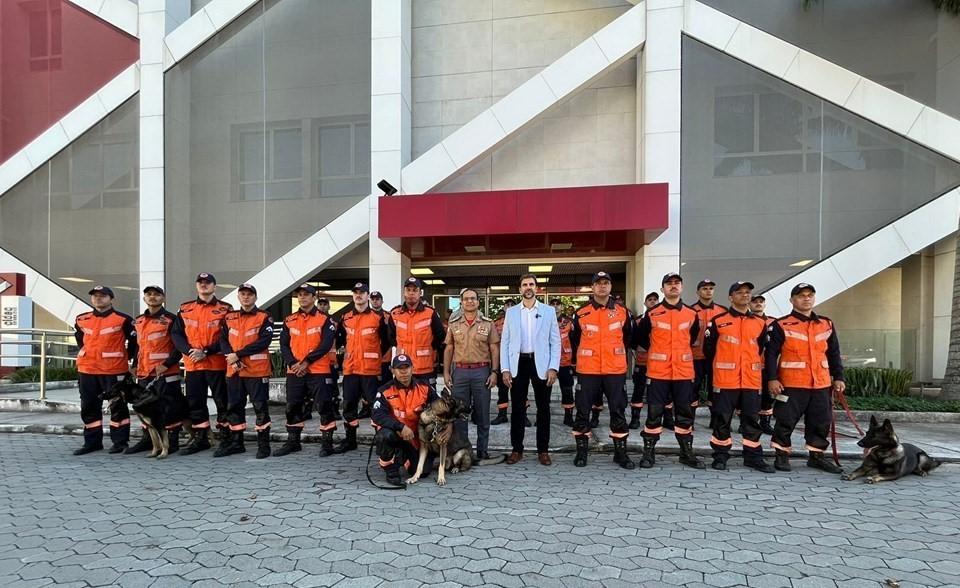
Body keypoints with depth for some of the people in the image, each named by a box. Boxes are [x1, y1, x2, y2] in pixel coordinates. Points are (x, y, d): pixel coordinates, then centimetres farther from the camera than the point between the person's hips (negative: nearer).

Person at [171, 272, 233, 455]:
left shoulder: (225, 309, -2)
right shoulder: (185, 309, 12)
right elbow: (176, 334, 7)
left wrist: (206, 352, -16)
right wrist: (189, 350, -10)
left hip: (217, 364, -4)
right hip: (192, 365, 4)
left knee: (222, 401, 2)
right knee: (195, 402, 10)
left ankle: (226, 438, 12)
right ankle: (200, 438, 22)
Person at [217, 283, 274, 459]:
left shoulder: (264, 317, -2)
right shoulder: (229, 317, 13)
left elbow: (264, 341, -14)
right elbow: (223, 340, 5)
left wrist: (238, 354, -17)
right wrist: (232, 358, -12)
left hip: (258, 370, -5)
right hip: (234, 371, 5)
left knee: (260, 407, -1)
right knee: (234, 406, 11)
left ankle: (263, 444, 6)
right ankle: (236, 442, 23)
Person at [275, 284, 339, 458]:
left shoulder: (325, 319, -2)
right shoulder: (289, 320, 11)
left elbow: (326, 345, -11)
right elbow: (284, 345, 6)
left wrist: (306, 362, -16)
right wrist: (293, 364, -10)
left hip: (319, 371, -4)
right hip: (294, 372, 4)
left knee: (324, 407, -3)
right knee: (293, 407, 10)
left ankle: (327, 442, 7)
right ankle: (293, 442, 23)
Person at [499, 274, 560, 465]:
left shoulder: (548, 311, 4)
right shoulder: (511, 312, 7)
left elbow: (555, 341, 1)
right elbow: (505, 342, 5)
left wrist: (553, 367, -8)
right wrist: (505, 369, -3)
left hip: (541, 364, 0)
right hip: (518, 363, 1)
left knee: (543, 408, 6)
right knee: (518, 408, 5)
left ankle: (543, 450, 16)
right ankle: (517, 449, 16)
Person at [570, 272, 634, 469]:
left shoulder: (623, 311, 2)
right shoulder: (581, 313, 0)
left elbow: (629, 337, 18)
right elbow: (574, 339, 13)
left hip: (615, 370, 1)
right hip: (587, 370, -1)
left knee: (618, 411, 6)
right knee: (582, 411, 3)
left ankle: (620, 452, 17)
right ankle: (581, 452, 16)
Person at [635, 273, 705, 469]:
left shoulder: (692, 314, 5)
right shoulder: (652, 314, -2)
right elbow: (640, 337, 10)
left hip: (684, 372, 2)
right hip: (657, 372, -2)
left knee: (685, 413, 9)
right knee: (654, 413, 2)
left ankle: (687, 453, 21)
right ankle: (649, 453, 11)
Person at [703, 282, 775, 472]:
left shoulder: (760, 323, 9)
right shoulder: (718, 321, -2)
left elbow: (762, 350, 21)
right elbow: (708, 349, 6)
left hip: (752, 380, 3)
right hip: (725, 380, -3)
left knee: (751, 419, 8)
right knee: (722, 419, 3)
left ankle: (753, 457, 18)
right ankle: (720, 456, 14)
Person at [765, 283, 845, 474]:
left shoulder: (827, 325, 12)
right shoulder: (781, 325, -4)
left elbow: (834, 354, 17)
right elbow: (771, 354, -7)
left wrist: (838, 377, 12)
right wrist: (772, 378, -14)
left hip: (821, 384, 5)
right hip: (791, 384, -5)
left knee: (821, 422, 11)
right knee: (786, 421, 0)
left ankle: (817, 456, 26)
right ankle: (782, 456, 13)